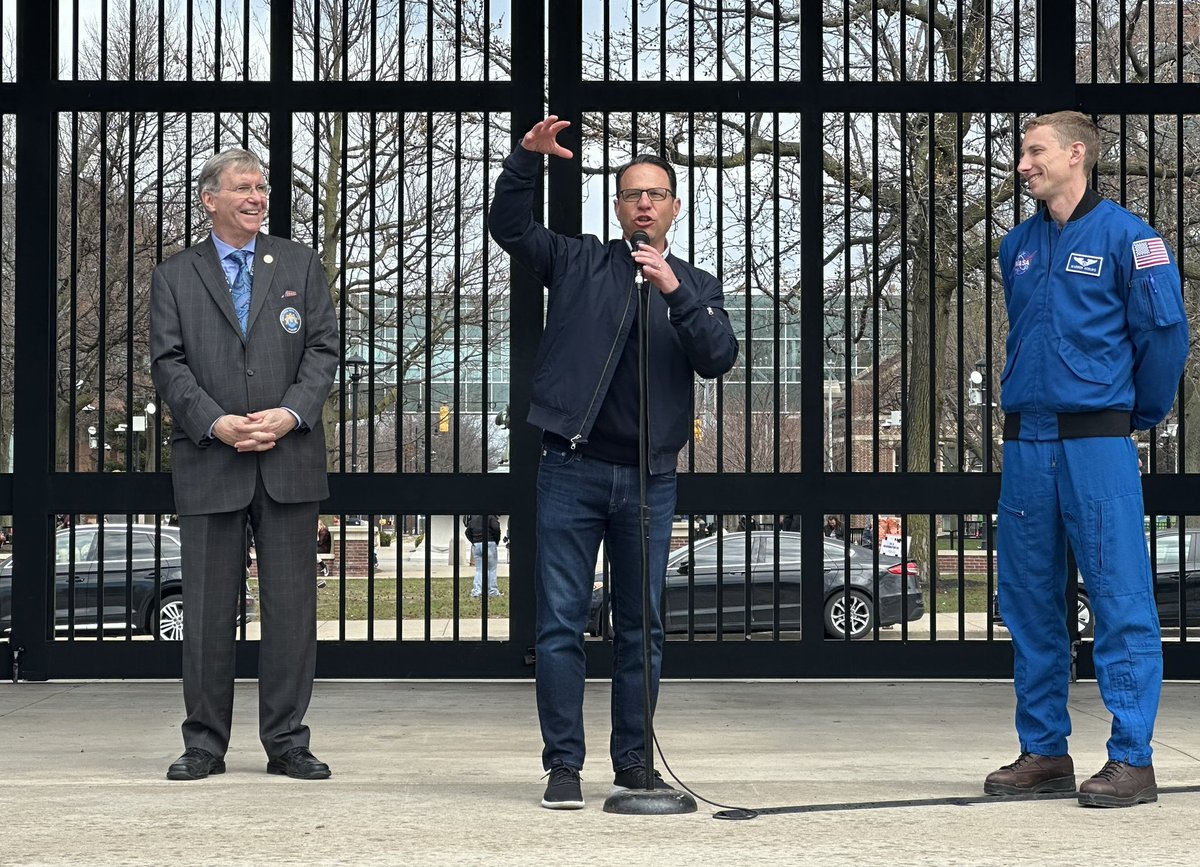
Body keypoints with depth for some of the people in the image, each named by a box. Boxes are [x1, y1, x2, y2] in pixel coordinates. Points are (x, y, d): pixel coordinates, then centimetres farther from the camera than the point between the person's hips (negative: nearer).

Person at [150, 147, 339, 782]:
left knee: (291, 605, 1)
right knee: (208, 609, 3)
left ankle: (287, 742, 9)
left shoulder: (300, 265, 12)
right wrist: (216, 423, -15)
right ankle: (205, 743, 12)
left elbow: (323, 349, 5)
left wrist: (291, 414, -11)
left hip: (289, 462, 1)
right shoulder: (174, 278, 8)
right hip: (208, 467, -1)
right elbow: (169, 365, 0)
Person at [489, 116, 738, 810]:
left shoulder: (696, 286, 11)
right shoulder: (579, 262, 9)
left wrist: (674, 294, -18)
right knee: (561, 622, -2)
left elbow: (719, 359, -5)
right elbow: (510, 227, -2)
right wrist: (528, 157, -16)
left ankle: (634, 760, 18)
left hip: (649, 478, 1)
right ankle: (564, 764, 4)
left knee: (642, 626, 8)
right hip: (573, 471, -1)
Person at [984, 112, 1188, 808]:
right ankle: (1045, 751, 18)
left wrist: (1140, 415, 6)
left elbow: (1166, 333, -3)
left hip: (1096, 443, -7)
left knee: (1121, 599, -6)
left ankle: (1133, 761, -3)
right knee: (1030, 600, 9)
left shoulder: (1125, 236, -5)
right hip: (1026, 443, 7)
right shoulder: (1018, 247, 14)